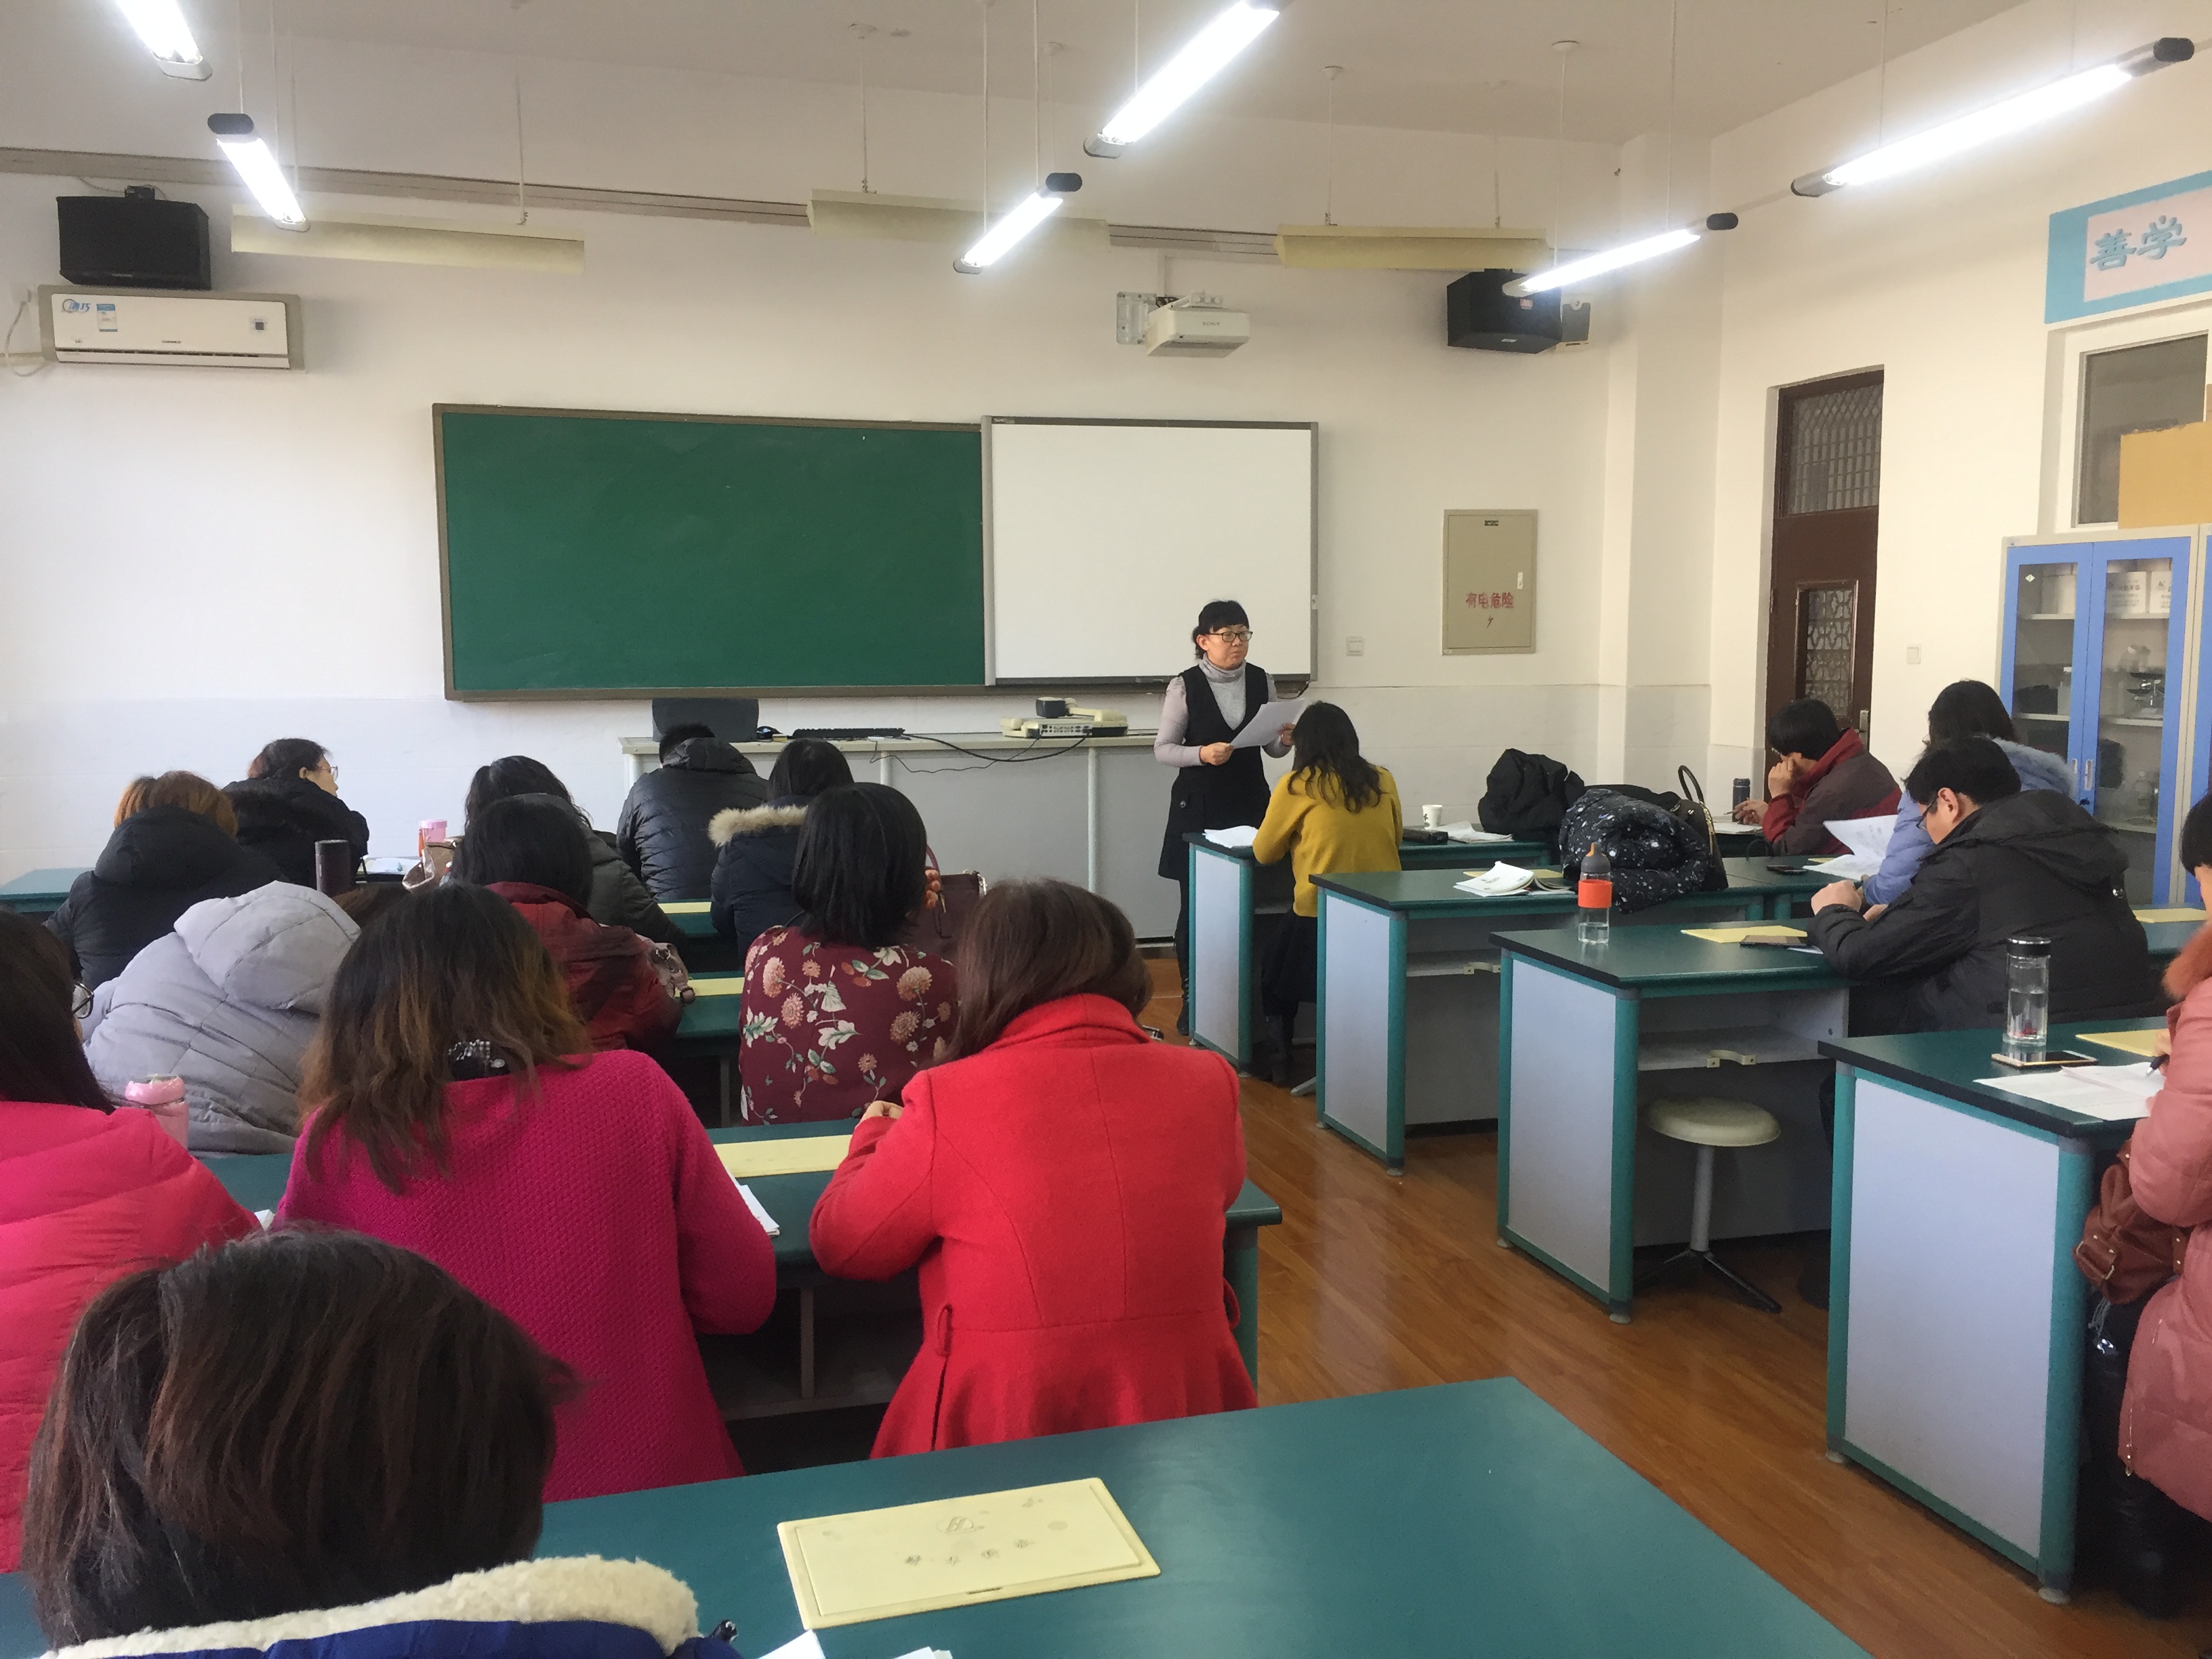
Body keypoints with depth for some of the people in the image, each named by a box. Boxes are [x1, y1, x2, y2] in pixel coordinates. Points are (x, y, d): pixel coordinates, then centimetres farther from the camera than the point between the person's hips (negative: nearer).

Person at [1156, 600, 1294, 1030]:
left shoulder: (1261, 681, 5)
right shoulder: (1185, 686, -6)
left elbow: (1272, 747, 14)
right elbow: (1162, 749, -4)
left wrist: (1284, 741, -9)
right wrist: (1202, 754, -21)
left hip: (1250, 802, 3)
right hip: (1198, 807, -3)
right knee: (1195, 903, 2)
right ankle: (1192, 998, 14)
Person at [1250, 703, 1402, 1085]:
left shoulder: (1297, 786, -7)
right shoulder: (1383, 782, 3)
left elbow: (1264, 853, 3)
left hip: (1318, 914, -3)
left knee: (1277, 984, 22)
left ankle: (1281, 1062, 20)